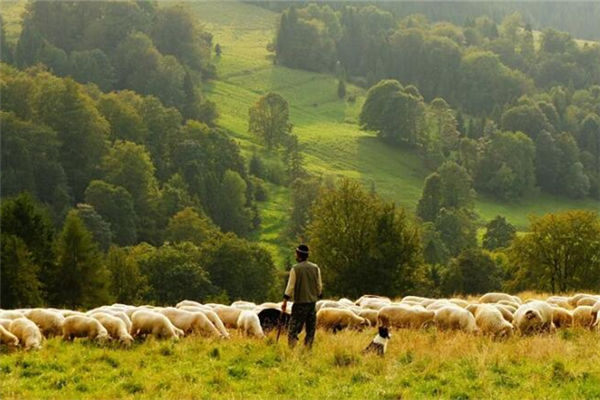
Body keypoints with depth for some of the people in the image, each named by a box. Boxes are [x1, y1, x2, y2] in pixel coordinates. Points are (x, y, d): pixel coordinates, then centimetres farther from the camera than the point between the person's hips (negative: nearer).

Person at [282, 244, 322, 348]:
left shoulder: (295, 269, -8)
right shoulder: (315, 268, 4)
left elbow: (290, 286, -9)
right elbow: (319, 286, 8)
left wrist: (285, 301, -6)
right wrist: (318, 296, 22)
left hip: (300, 303, -4)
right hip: (312, 302, 4)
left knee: (294, 328, -2)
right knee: (310, 329, 9)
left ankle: (291, 348, -12)